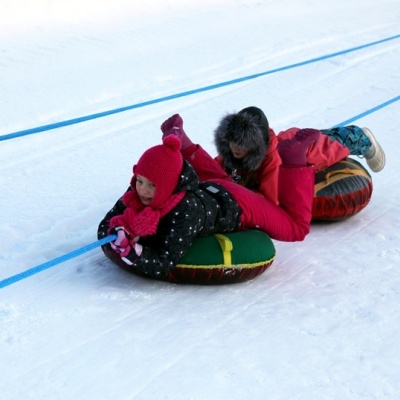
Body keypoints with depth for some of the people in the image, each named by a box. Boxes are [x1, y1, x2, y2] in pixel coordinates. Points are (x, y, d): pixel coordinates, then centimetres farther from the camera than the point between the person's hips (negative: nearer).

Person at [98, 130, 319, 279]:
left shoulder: (186, 210, -47)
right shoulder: (136, 194, -30)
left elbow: (162, 266, -47)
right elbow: (105, 226, -23)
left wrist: (129, 250, -62)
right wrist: (121, 227, -45)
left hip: (237, 204, -6)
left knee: (296, 227, 17)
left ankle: (292, 157, 21)